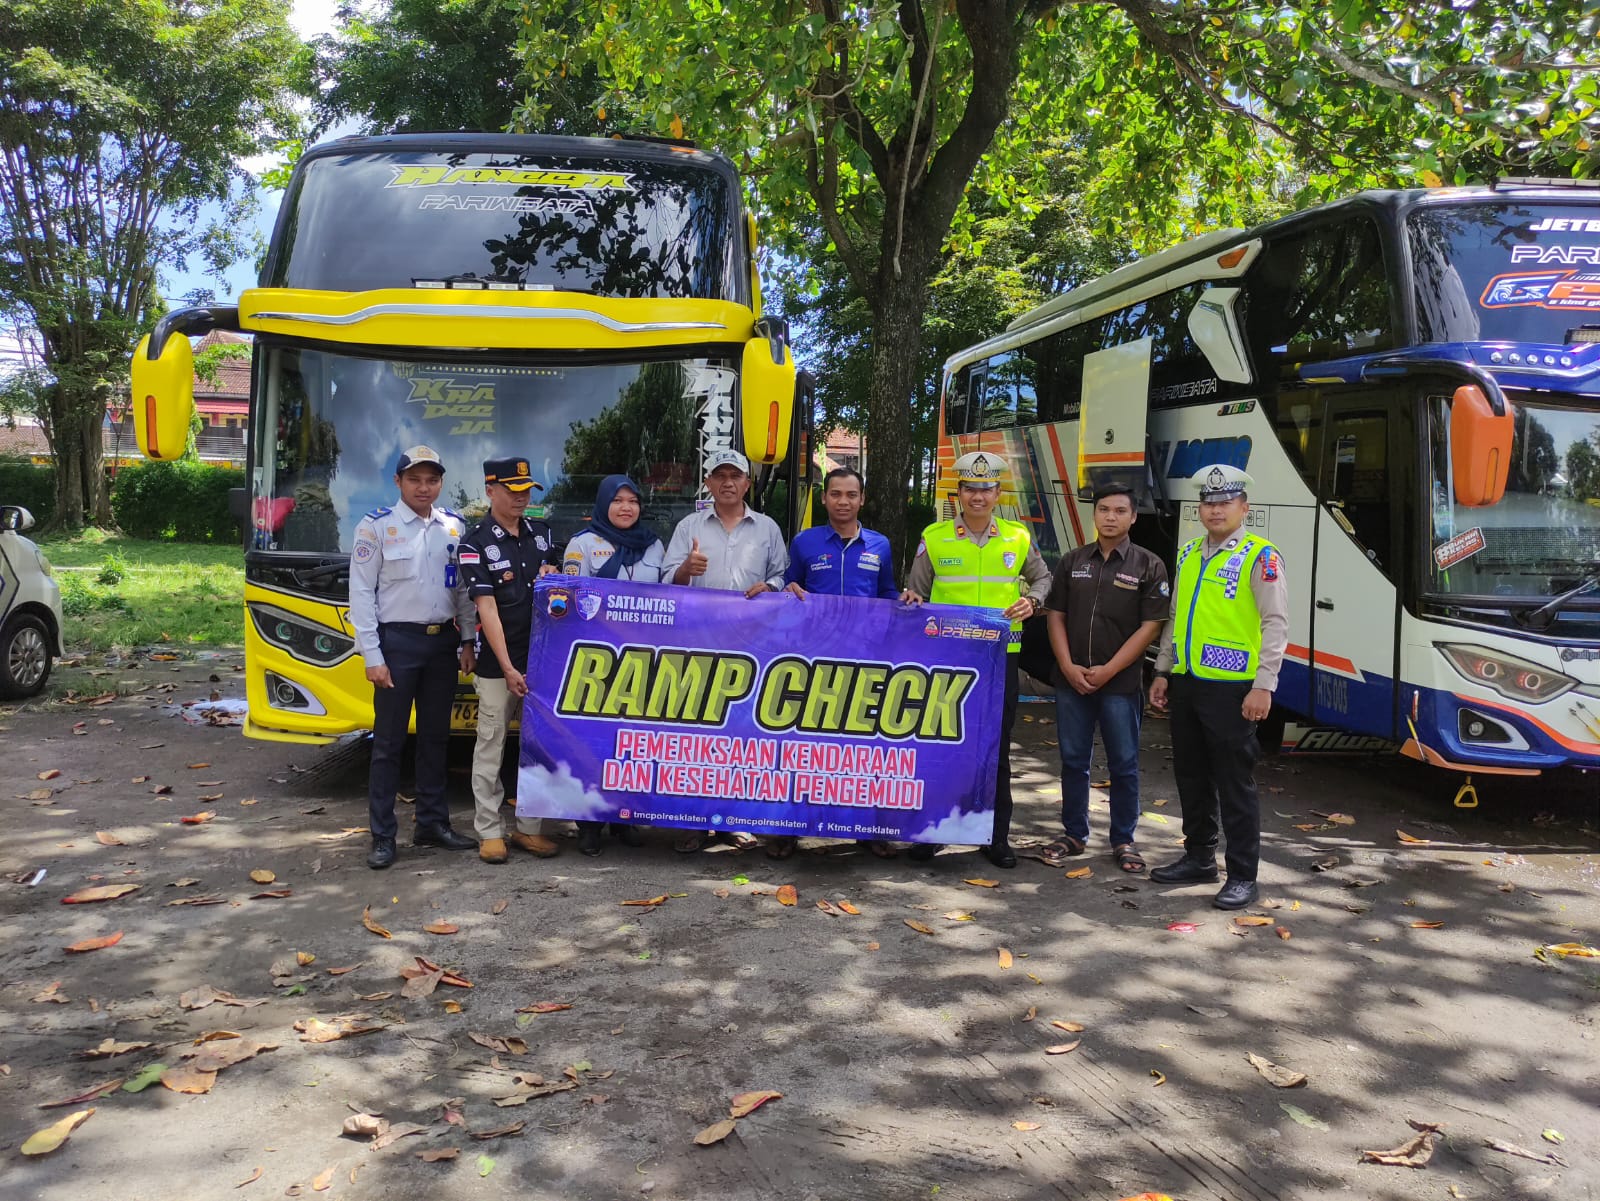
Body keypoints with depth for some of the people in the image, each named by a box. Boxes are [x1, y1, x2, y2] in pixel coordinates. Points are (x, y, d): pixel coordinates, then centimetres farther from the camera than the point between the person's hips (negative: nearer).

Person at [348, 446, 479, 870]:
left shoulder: (455, 527, 6)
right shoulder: (376, 527, -6)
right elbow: (361, 594, -7)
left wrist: (467, 641, 4)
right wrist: (372, 656, -11)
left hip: (443, 642, 4)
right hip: (397, 641, -4)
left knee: (435, 736, 13)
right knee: (389, 740, 1)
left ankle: (433, 823, 24)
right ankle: (382, 836, 9)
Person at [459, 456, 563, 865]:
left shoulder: (542, 533, 8)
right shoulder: (476, 543, -8)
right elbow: (487, 608, -12)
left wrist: (549, 576, -5)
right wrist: (508, 669, -16)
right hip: (497, 663, -5)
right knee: (491, 745, 2)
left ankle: (529, 827, 17)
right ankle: (489, 831, 11)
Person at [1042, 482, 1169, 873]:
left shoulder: (1148, 566, -1)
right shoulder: (1072, 562, 9)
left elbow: (1150, 626, -6)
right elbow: (1055, 616, 8)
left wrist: (1108, 670, -11)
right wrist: (1068, 666, -6)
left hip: (1120, 682, -3)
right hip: (1071, 680, 3)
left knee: (1124, 765, 4)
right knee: (1073, 761, 10)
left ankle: (1123, 840, 16)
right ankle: (1074, 834, 21)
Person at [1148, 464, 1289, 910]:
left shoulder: (1260, 556, -7)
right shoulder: (1188, 554, 13)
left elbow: (1275, 624, -11)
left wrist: (1263, 686, -17)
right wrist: (1162, 672, 17)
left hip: (1230, 688, -7)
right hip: (1185, 684, 7)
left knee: (1234, 784, 0)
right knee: (1191, 777, 16)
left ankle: (1242, 876, 10)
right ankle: (1199, 857, 31)